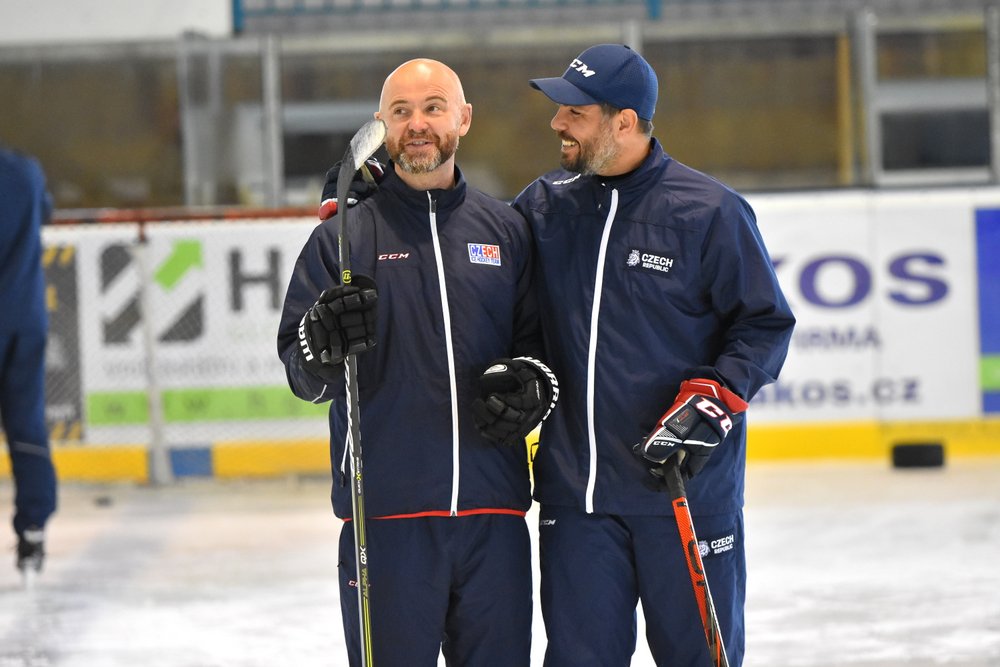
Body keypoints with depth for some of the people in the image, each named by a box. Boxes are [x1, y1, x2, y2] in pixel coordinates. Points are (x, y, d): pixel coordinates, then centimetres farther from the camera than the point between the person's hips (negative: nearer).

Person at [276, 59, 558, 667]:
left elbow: (539, 338, 17)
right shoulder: (346, 233, 3)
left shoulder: (507, 230, 11)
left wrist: (532, 385, -4)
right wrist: (321, 346, -22)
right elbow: (301, 375, 0)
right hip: (386, 514, -2)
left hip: (493, 510, 3)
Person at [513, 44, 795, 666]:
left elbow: (765, 324, -2)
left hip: (689, 485, -4)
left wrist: (710, 399, -15)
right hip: (575, 494, 4)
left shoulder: (710, 211, -5)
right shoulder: (546, 206, 8)